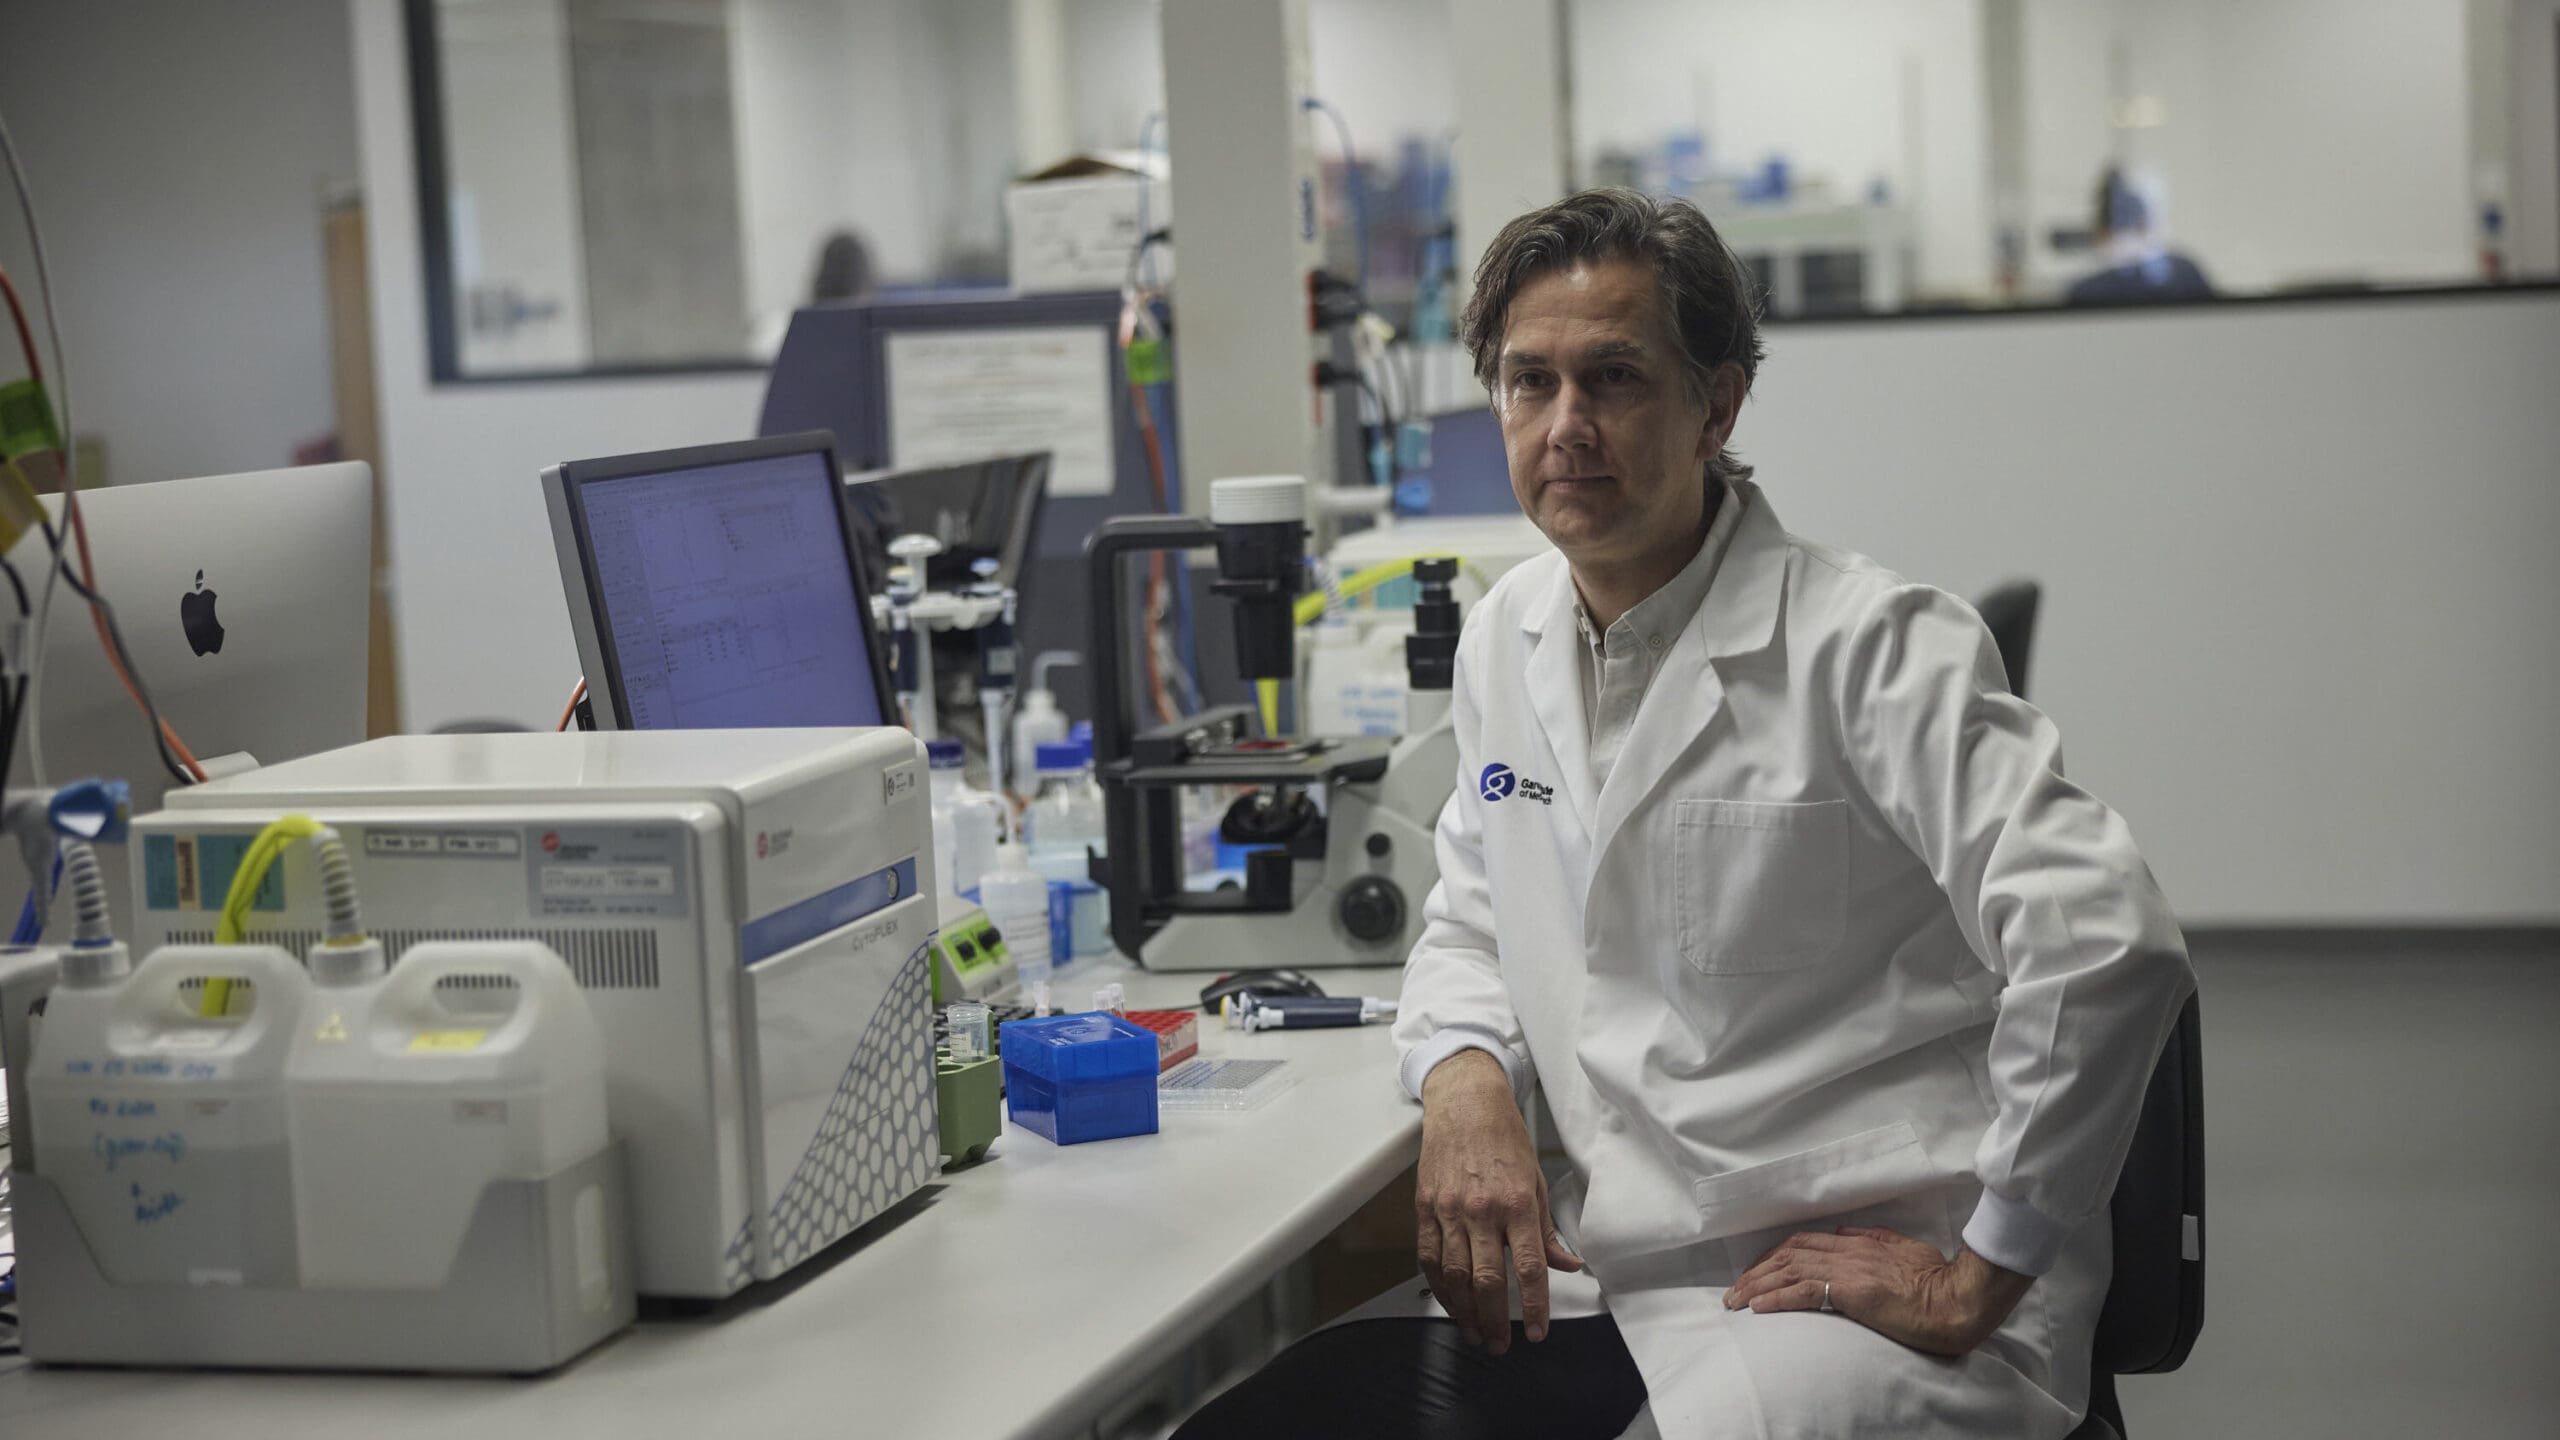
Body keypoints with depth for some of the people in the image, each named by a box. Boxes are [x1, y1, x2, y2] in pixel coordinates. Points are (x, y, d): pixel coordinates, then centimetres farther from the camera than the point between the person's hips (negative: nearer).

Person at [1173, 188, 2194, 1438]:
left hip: (1857, 1285, -6)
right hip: (1608, 1283, 6)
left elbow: (2108, 946, -22)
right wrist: (1464, 1082, 0)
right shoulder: (1505, 637, 10)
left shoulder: (1873, 648, -13)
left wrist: (1974, 1287, -18)